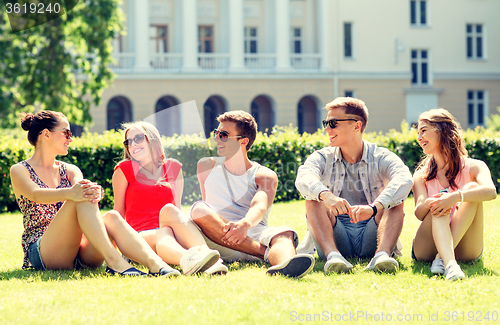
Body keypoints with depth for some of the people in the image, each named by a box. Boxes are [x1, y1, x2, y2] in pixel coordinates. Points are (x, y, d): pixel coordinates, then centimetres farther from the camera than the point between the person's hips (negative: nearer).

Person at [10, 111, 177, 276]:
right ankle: (114, 261, -45)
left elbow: (81, 186, -5)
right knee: (82, 200, -29)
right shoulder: (19, 170, 5)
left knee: (112, 217, -26)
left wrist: (95, 192, -32)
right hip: (40, 251, -5)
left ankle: (155, 264, -46)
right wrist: (69, 193, -40)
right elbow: (36, 195, -19)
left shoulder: (71, 171, 20)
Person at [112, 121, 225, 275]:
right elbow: (119, 211, 11)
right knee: (162, 236, -37)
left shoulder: (173, 168, 18)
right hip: (142, 236, -2)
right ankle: (187, 259, -74)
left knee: (168, 210, -32)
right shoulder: (125, 169, 11)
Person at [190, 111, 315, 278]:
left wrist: (245, 224, -38)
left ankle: (283, 265, -73)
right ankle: (266, 253, -39)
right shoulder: (207, 167, 20)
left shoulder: (265, 176, 8)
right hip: (217, 243, 1)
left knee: (285, 234, -33)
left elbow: (260, 207, -13)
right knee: (198, 209, -29)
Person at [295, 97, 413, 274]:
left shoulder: (381, 158, 0)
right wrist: (327, 196, -41)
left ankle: (382, 254, -45)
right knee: (314, 199, -20)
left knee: (395, 201, -22)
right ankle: (333, 255, -44)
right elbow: (304, 179, -17)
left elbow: (404, 180, -23)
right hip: (336, 238, 1)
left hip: (371, 237, -1)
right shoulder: (322, 158, 6)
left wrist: (373, 207, -42)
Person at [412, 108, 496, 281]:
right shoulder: (421, 176, 13)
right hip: (426, 249, 1)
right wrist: (427, 204, -30)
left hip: (465, 250, -1)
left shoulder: (473, 167, 5)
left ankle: (442, 257, -35)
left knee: (472, 188, -20)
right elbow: (419, 213, -5)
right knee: (438, 205, -27)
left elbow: (491, 191, -18)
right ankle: (449, 264, -54)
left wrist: (455, 197, -35)